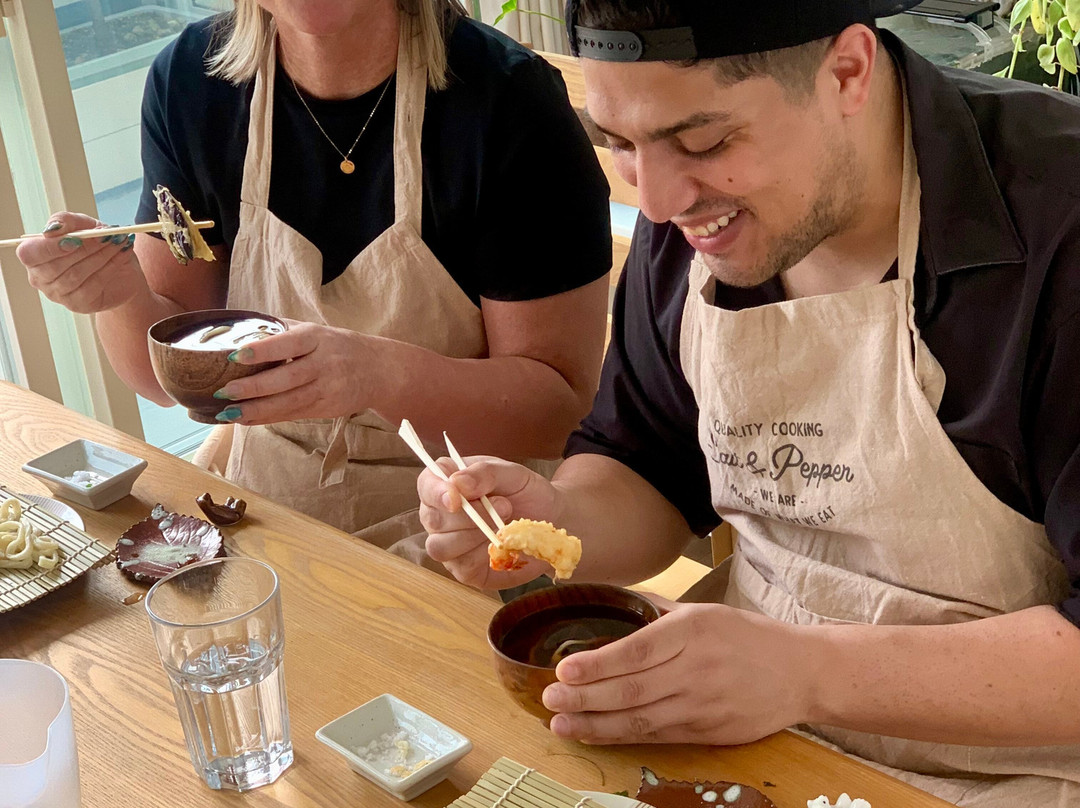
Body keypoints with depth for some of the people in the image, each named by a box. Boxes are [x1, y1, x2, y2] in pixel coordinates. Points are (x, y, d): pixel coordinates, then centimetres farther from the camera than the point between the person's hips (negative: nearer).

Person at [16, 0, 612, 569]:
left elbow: (563, 405, -17)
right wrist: (120, 292, -19)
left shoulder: (511, 101, -17)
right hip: (261, 493, 6)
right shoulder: (188, 82, -3)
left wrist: (381, 372, -34)